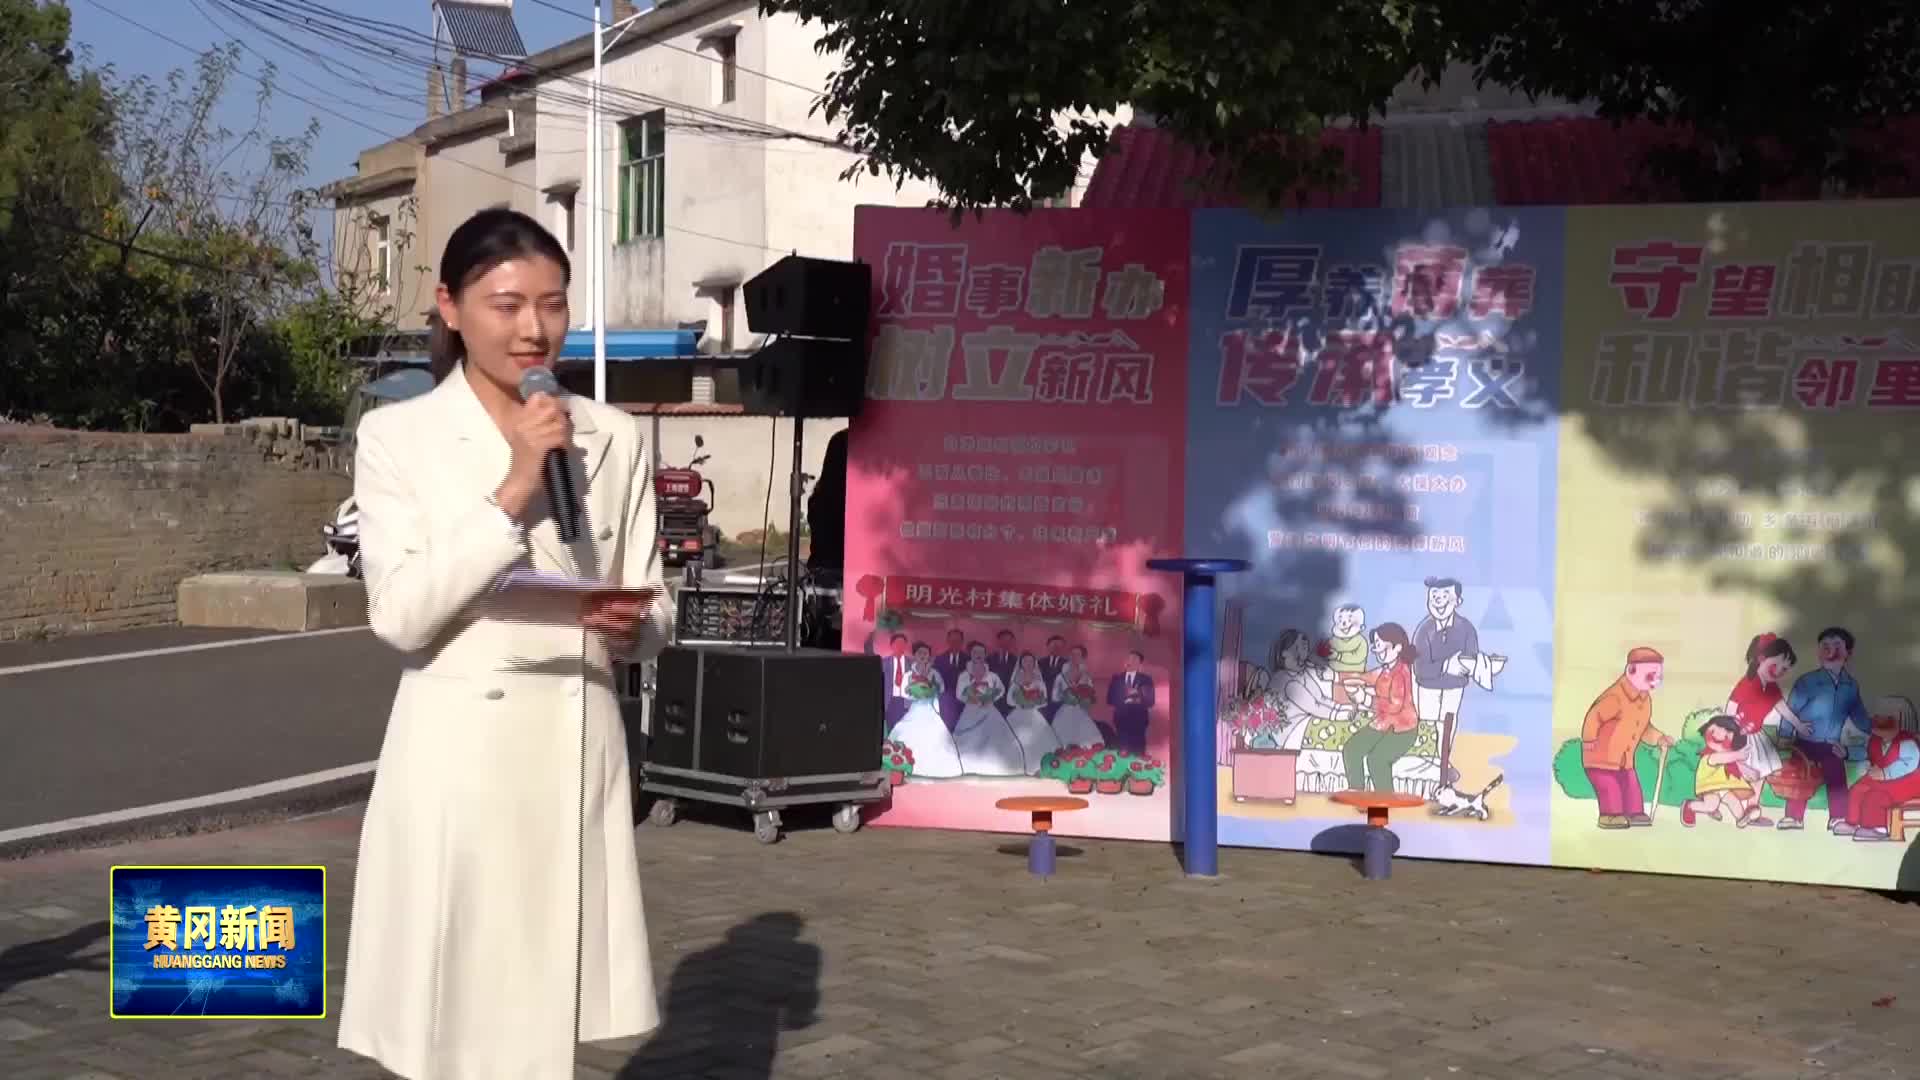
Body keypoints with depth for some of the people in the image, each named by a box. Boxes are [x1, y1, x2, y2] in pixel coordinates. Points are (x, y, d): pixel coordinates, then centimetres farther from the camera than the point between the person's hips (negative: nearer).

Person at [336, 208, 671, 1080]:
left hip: (573, 749, 3)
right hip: (454, 753, -2)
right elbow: (400, 615, -11)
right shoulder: (397, 436, -1)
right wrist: (512, 493, -18)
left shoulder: (613, 440, 7)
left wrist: (627, 624, -15)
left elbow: (654, 616, 8)